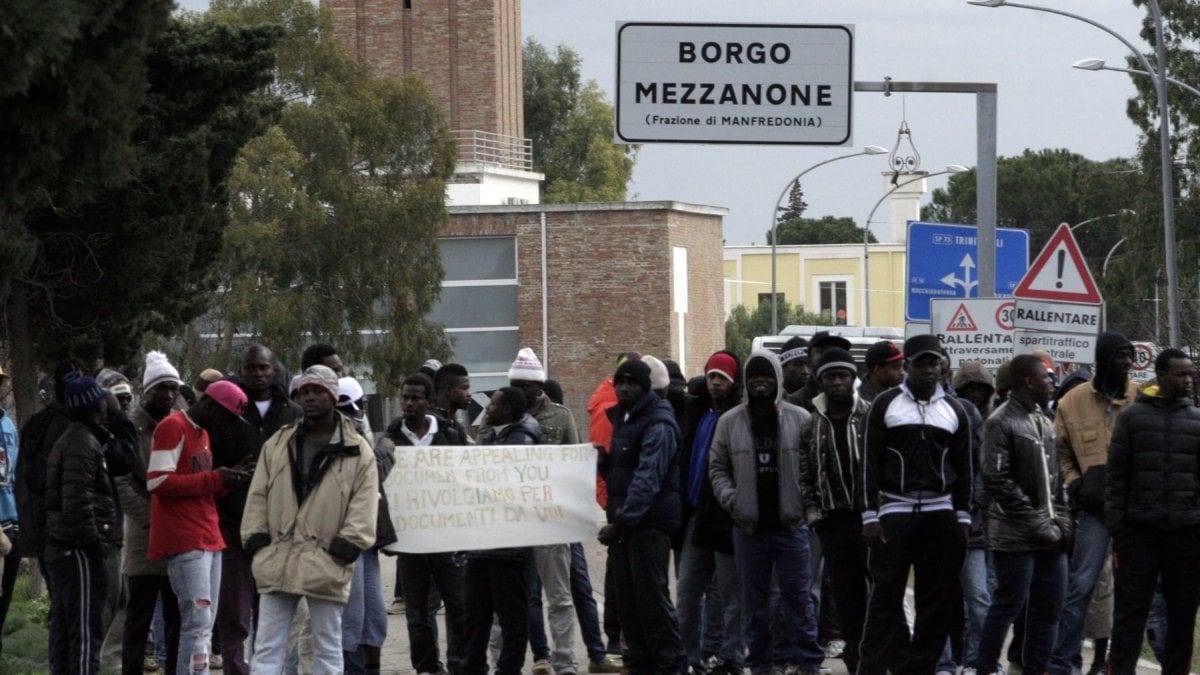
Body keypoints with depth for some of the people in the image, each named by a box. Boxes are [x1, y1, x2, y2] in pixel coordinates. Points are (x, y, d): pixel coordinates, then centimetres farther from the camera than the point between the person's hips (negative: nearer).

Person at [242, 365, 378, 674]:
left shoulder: (358, 452, 0)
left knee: (328, 648, 6)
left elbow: (363, 511, -4)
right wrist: (257, 542, 0)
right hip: (277, 561, 3)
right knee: (267, 646, 2)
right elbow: (258, 498, 11)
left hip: (326, 567, -3)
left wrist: (342, 549, -13)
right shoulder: (277, 445, 11)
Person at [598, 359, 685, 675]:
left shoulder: (658, 424, -12)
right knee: (628, 598, 9)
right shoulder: (620, 418, 17)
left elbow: (648, 477, -22)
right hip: (621, 521, 9)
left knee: (652, 595, -11)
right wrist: (614, 517, 14)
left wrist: (623, 521, -28)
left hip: (650, 522, -9)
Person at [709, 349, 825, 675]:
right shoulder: (729, 422, 5)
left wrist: (811, 496, -7)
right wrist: (729, 498, -5)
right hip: (748, 526, 2)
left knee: (797, 595, -2)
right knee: (754, 599, 7)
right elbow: (717, 467, 10)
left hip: (790, 525, -2)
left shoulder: (800, 419, 2)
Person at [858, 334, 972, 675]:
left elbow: (963, 469, 13)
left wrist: (963, 518, 5)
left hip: (940, 513, 3)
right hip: (894, 511, -3)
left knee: (937, 598, 3)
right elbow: (871, 462, -1)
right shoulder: (886, 404, 2)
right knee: (886, 595, -5)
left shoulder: (953, 410, 11)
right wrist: (870, 515, -8)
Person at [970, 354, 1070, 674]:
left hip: (1049, 536, 8)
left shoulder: (1045, 423, 16)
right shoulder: (1000, 423, -9)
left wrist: (1060, 522, 5)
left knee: (1049, 605, 8)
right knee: (1009, 602, -5)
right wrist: (1038, 525, -15)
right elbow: (998, 480, -15)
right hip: (1015, 536, -8)